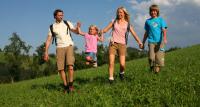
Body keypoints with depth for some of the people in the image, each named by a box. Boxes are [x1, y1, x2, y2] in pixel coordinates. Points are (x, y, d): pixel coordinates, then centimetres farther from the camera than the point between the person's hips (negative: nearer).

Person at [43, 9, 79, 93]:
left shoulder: (67, 23, 10)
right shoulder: (52, 27, 10)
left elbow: (76, 32, 7)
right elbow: (48, 40, 9)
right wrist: (46, 52, 2)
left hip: (69, 46, -1)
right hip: (59, 48, 1)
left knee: (70, 65, -18)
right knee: (61, 68, -4)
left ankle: (70, 85, -10)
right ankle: (65, 86, 6)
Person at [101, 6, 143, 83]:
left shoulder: (127, 24, 10)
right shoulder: (114, 21, 12)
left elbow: (134, 34, 3)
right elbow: (106, 29, 8)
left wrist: (139, 42, -11)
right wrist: (101, 31, -15)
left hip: (122, 44, 0)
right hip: (113, 43, 1)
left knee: (122, 64, -9)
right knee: (111, 62, -10)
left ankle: (121, 73, 22)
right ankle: (111, 78, -1)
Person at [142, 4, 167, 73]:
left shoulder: (160, 20, 9)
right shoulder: (148, 21, 14)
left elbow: (164, 30, -2)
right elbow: (146, 33, 20)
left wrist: (164, 38, -21)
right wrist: (143, 43, 20)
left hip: (159, 42, -1)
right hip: (151, 42, 1)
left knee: (159, 57, -5)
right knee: (151, 58, -13)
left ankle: (157, 71, 7)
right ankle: (152, 71, 2)